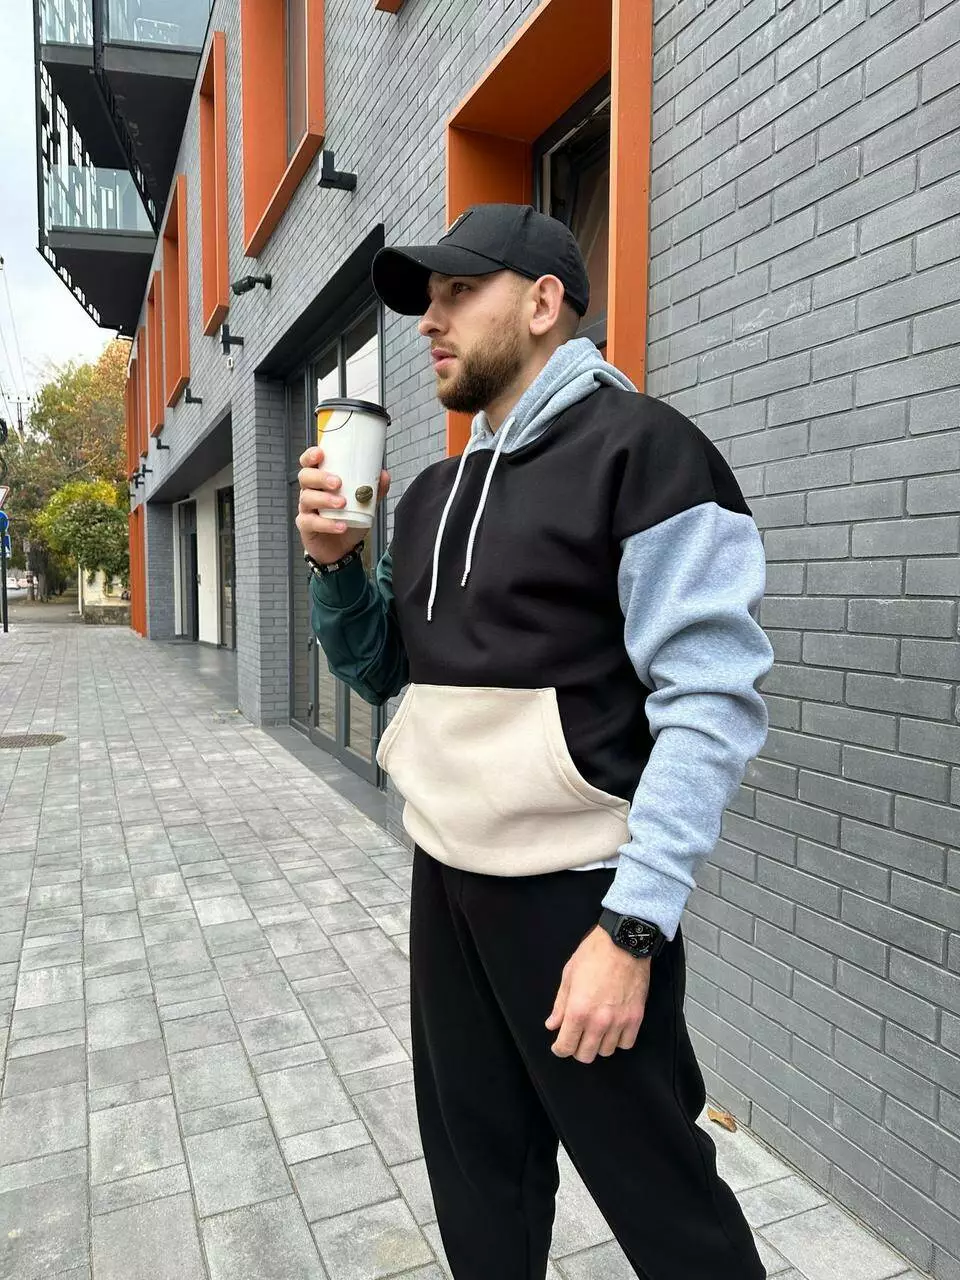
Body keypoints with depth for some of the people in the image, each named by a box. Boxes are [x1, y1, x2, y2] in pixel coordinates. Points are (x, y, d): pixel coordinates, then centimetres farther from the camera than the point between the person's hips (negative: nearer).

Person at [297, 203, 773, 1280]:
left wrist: (632, 928, -22)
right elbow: (375, 671, 18)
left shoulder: (642, 450, -11)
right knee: (476, 1181, 20)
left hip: (578, 894, -6)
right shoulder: (436, 489, 12)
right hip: (446, 879, 7)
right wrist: (332, 562, 0)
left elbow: (712, 704, -18)